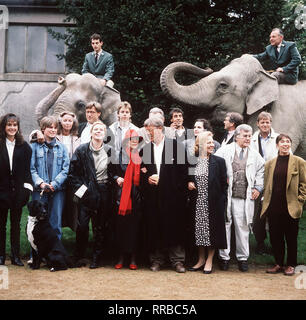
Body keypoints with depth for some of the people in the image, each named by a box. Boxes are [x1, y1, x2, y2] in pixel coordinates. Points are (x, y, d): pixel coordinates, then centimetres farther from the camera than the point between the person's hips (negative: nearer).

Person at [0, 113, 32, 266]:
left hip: (17, 190, 1)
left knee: (16, 224, 7)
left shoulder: (24, 146, 5)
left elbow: (27, 168, 3)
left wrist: (27, 187, -6)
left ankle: (15, 256, 14)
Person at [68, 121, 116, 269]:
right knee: (82, 225, -4)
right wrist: (80, 188, -6)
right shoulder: (81, 150, 2)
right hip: (86, 192, -1)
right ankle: (79, 257, 13)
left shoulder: (109, 151, 7)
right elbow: (72, 173, 1)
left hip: (104, 194, 2)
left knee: (100, 226, 5)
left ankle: (96, 257, 17)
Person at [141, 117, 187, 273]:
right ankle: (156, 259, 16)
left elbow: (183, 171, -2)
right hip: (152, 196, 3)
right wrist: (147, 179, -5)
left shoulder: (176, 146, 0)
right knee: (154, 228, 5)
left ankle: (177, 260, 10)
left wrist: (161, 180, -7)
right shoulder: (145, 149, 12)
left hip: (172, 194, -3)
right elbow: (142, 172, 16)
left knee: (175, 227, 0)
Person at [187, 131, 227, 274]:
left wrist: (222, 203, -8)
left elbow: (224, 184, -2)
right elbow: (188, 177, 18)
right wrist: (189, 182, -4)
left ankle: (209, 261, 14)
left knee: (212, 231, 3)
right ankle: (201, 260, 23)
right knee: (199, 230, 10)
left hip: (213, 203, -3)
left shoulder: (219, 161, -3)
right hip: (198, 203, 3)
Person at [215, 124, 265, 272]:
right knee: (225, 224, 1)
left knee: (243, 226, 4)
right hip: (225, 195, -2)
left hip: (245, 197, 2)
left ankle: (242, 257, 15)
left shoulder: (254, 155, 12)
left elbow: (262, 170, 23)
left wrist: (258, 188, 15)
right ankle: (224, 257, 12)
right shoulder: (224, 151, 2)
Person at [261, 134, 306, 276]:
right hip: (273, 207, 3)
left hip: (291, 207, -3)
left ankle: (290, 265, 18)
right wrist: (266, 202, 9)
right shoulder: (270, 163, 10)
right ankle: (279, 264, 21)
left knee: (291, 237, 5)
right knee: (275, 237, 8)